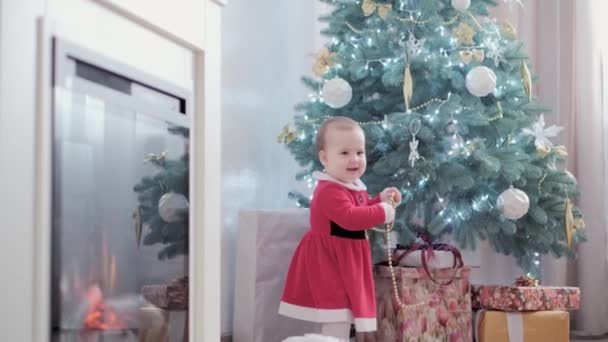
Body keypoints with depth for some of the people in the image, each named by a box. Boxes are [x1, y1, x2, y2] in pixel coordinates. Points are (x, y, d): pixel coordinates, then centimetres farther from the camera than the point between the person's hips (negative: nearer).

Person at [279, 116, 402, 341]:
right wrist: (382, 213, -28)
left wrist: (381, 200, 8)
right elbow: (349, 217, -37)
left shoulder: (353, 186, 10)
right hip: (330, 262, -11)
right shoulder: (330, 191, -26)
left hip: (345, 261, 11)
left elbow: (361, 211, 24)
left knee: (343, 315, 20)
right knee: (338, 318, -11)